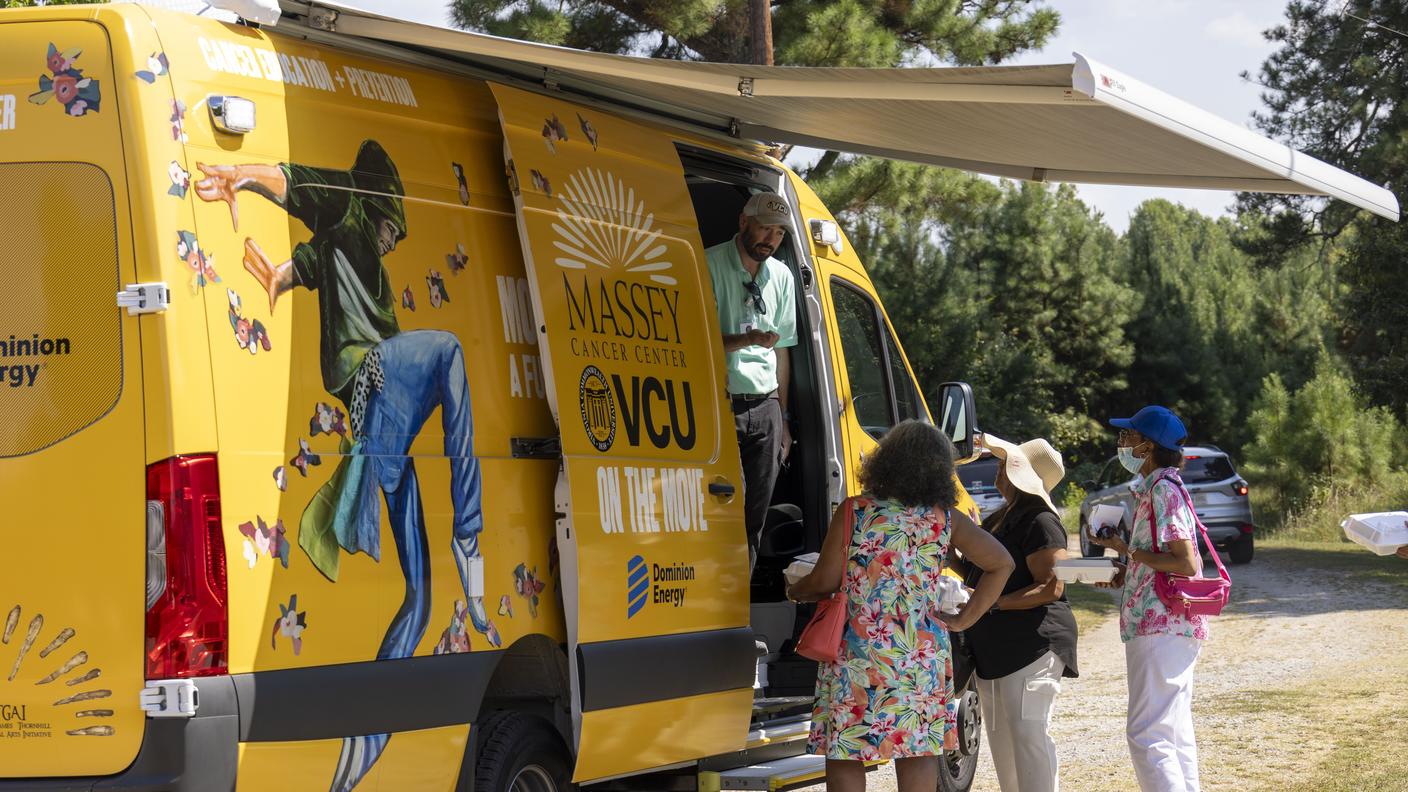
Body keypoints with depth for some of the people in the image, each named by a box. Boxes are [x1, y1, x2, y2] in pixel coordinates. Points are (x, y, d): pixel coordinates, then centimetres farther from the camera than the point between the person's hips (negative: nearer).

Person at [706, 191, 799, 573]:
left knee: (756, 515, 6)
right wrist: (747, 339, -26)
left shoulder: (781, 276, 13)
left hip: (765, 407, 6)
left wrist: (783, 419, 17)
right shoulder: (709, 266, -6)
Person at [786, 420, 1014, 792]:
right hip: (923, 658, 3)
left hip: (857, 658, -3)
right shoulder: (946, 520, 3)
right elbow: (1001, 564, 9)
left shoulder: (853, 512, -7)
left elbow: (825, 582, -6)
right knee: (919, 754, 9)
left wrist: (795, 591, 16)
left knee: (843, 757, 4)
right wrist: (963, 619, 13)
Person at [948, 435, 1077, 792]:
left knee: (1027, 733, -14)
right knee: (1001, 737, 13)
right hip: (993, 648, 10)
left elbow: (1052, 587, -21)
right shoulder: (999, 520, 17)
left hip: (1034, 645, -10)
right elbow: (982, 574, 27)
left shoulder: (1040, 522, -14)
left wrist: (991, 603, -26)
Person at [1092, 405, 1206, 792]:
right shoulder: (1154, 489, 16)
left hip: (1161, 625, -11)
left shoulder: (1164, 489, -13)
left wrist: (1128, 551, -12)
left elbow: (1186, 563, -18)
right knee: (1174, 734, 13)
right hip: (1170, 626, 11)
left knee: (1147, 734, -12)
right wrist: (1120, 576, 10)